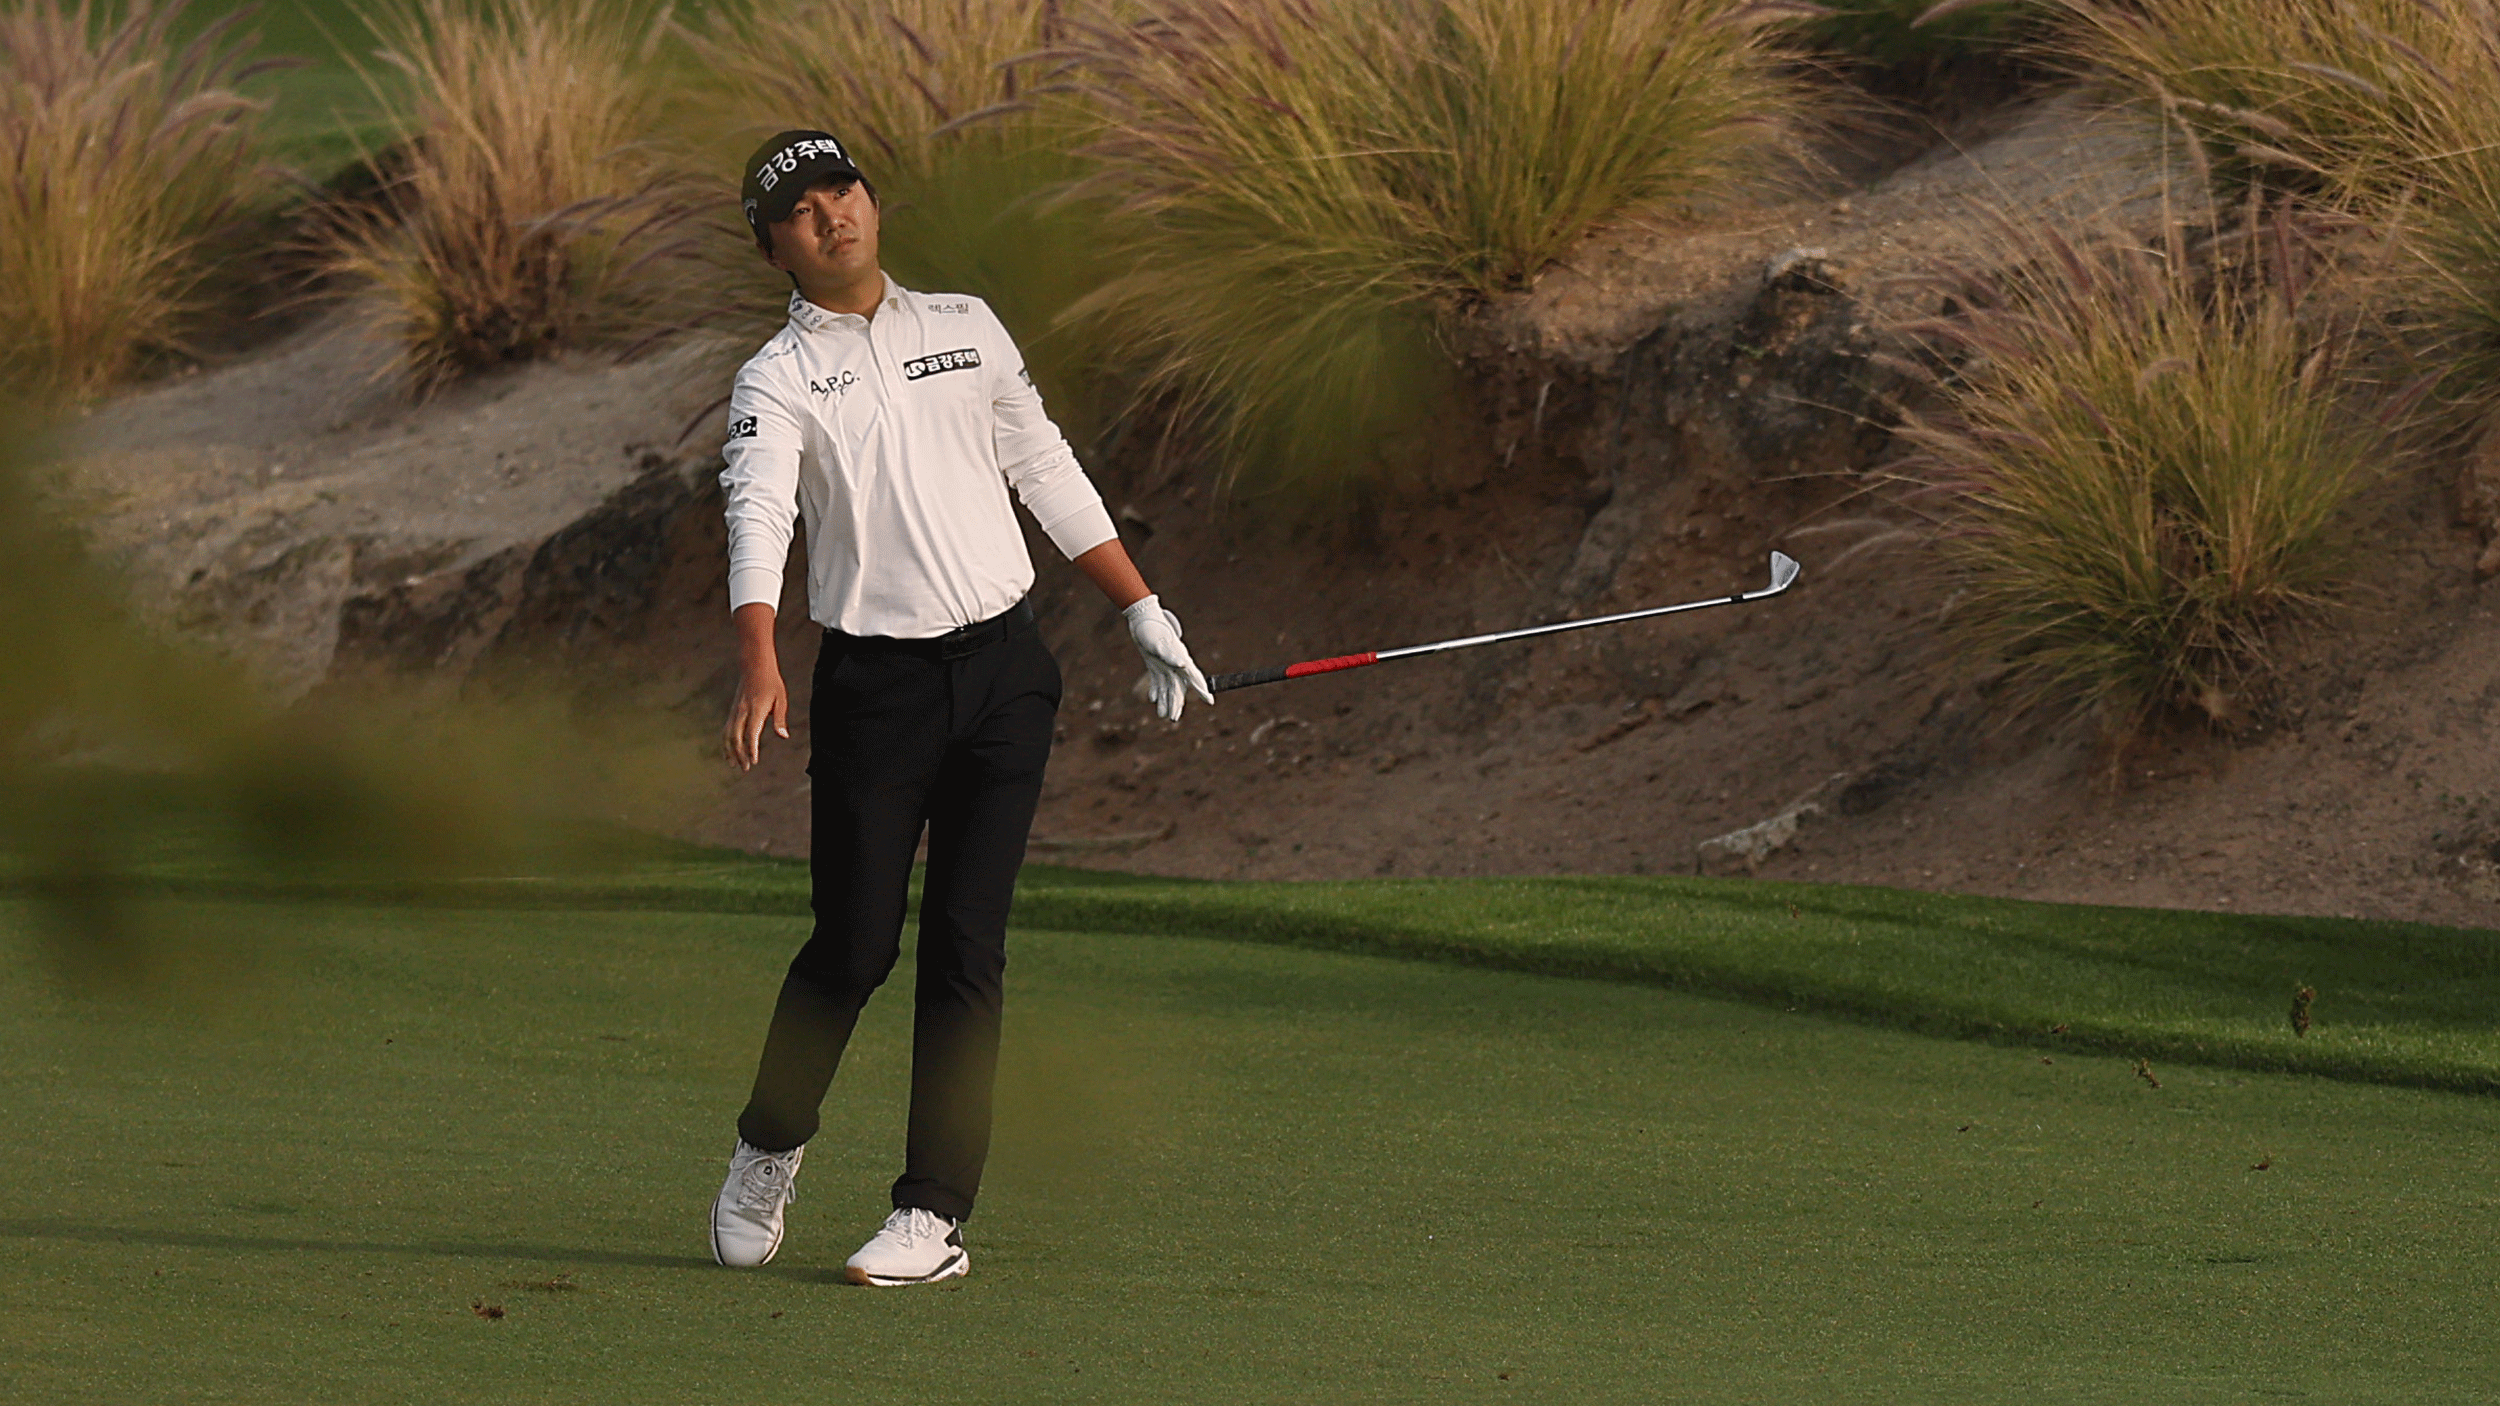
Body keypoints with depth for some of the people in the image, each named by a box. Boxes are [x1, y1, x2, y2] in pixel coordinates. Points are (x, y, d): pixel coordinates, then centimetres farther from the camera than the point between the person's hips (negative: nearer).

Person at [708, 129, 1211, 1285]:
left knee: (966, 944, -3)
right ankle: (769, 1149, 22)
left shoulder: (965, 327, 12)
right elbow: (757, 516, -19)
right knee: (855, 943, -3)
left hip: (1003, 669, 3)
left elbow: (1048, 474, 21)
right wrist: (758, 669, -36)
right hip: (875, 682, -3)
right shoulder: (778, 379, -2)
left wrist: (1142, 614, 18)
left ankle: (935, 1215, -2)